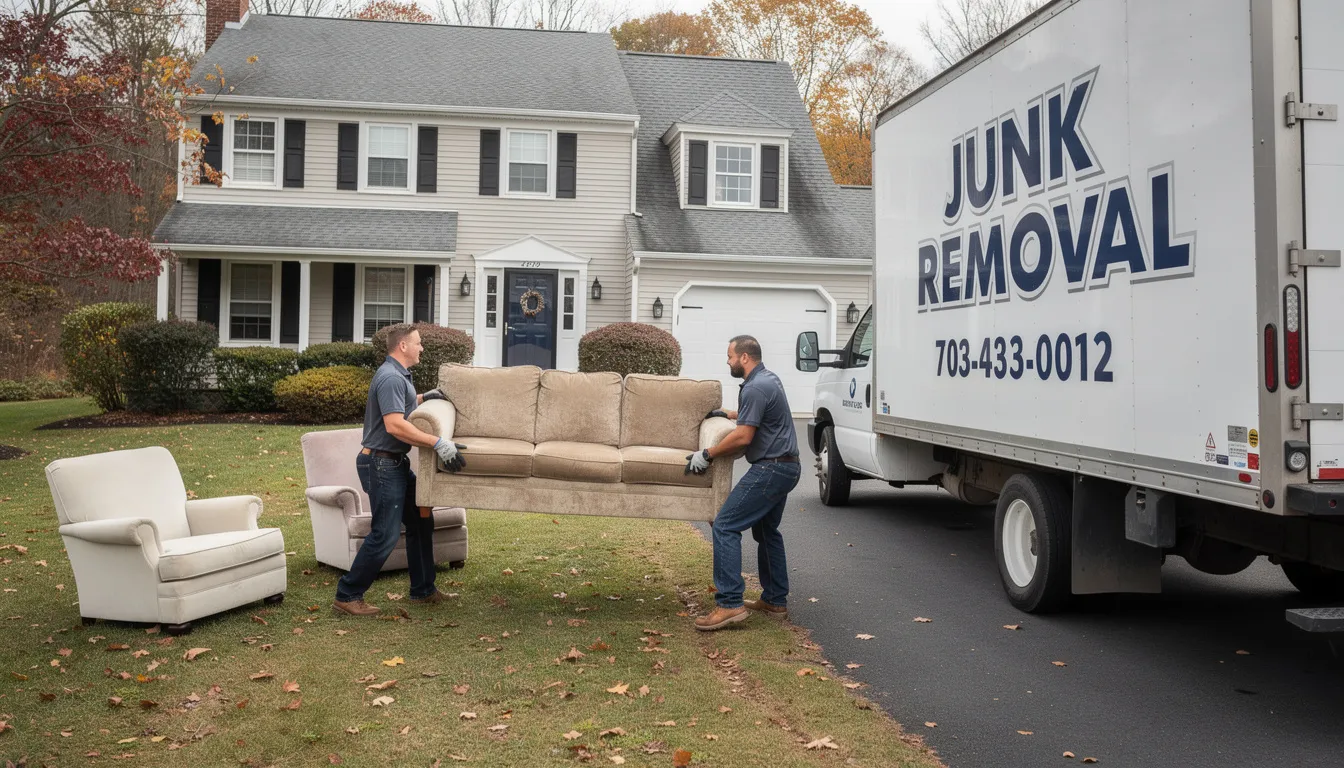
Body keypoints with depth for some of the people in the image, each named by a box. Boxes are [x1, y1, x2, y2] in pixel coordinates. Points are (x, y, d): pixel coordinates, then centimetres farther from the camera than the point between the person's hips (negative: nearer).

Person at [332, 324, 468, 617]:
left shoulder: (399, 375, 15)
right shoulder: (390, 378, -19)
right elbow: (395, 425, -31)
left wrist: (424, 397, 24)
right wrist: (438, 443, -34)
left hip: (396, 463, 11)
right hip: (382, 464, -11)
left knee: (421, 522, 14)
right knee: (386, 533, -9)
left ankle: (423, 590, 24)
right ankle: (347, 596, 2)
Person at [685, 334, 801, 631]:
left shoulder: (755, 388, -17)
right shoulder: (768, 379, 15)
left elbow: (743, 437, -20)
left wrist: (706, 455, -12)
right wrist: (727, 414, 35)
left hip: (771, 468, -11)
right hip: (786, 467, 11)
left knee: (726, 526, -13)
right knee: (766, 531, 21)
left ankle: (730, 604, -17)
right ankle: (775, 600, 27)